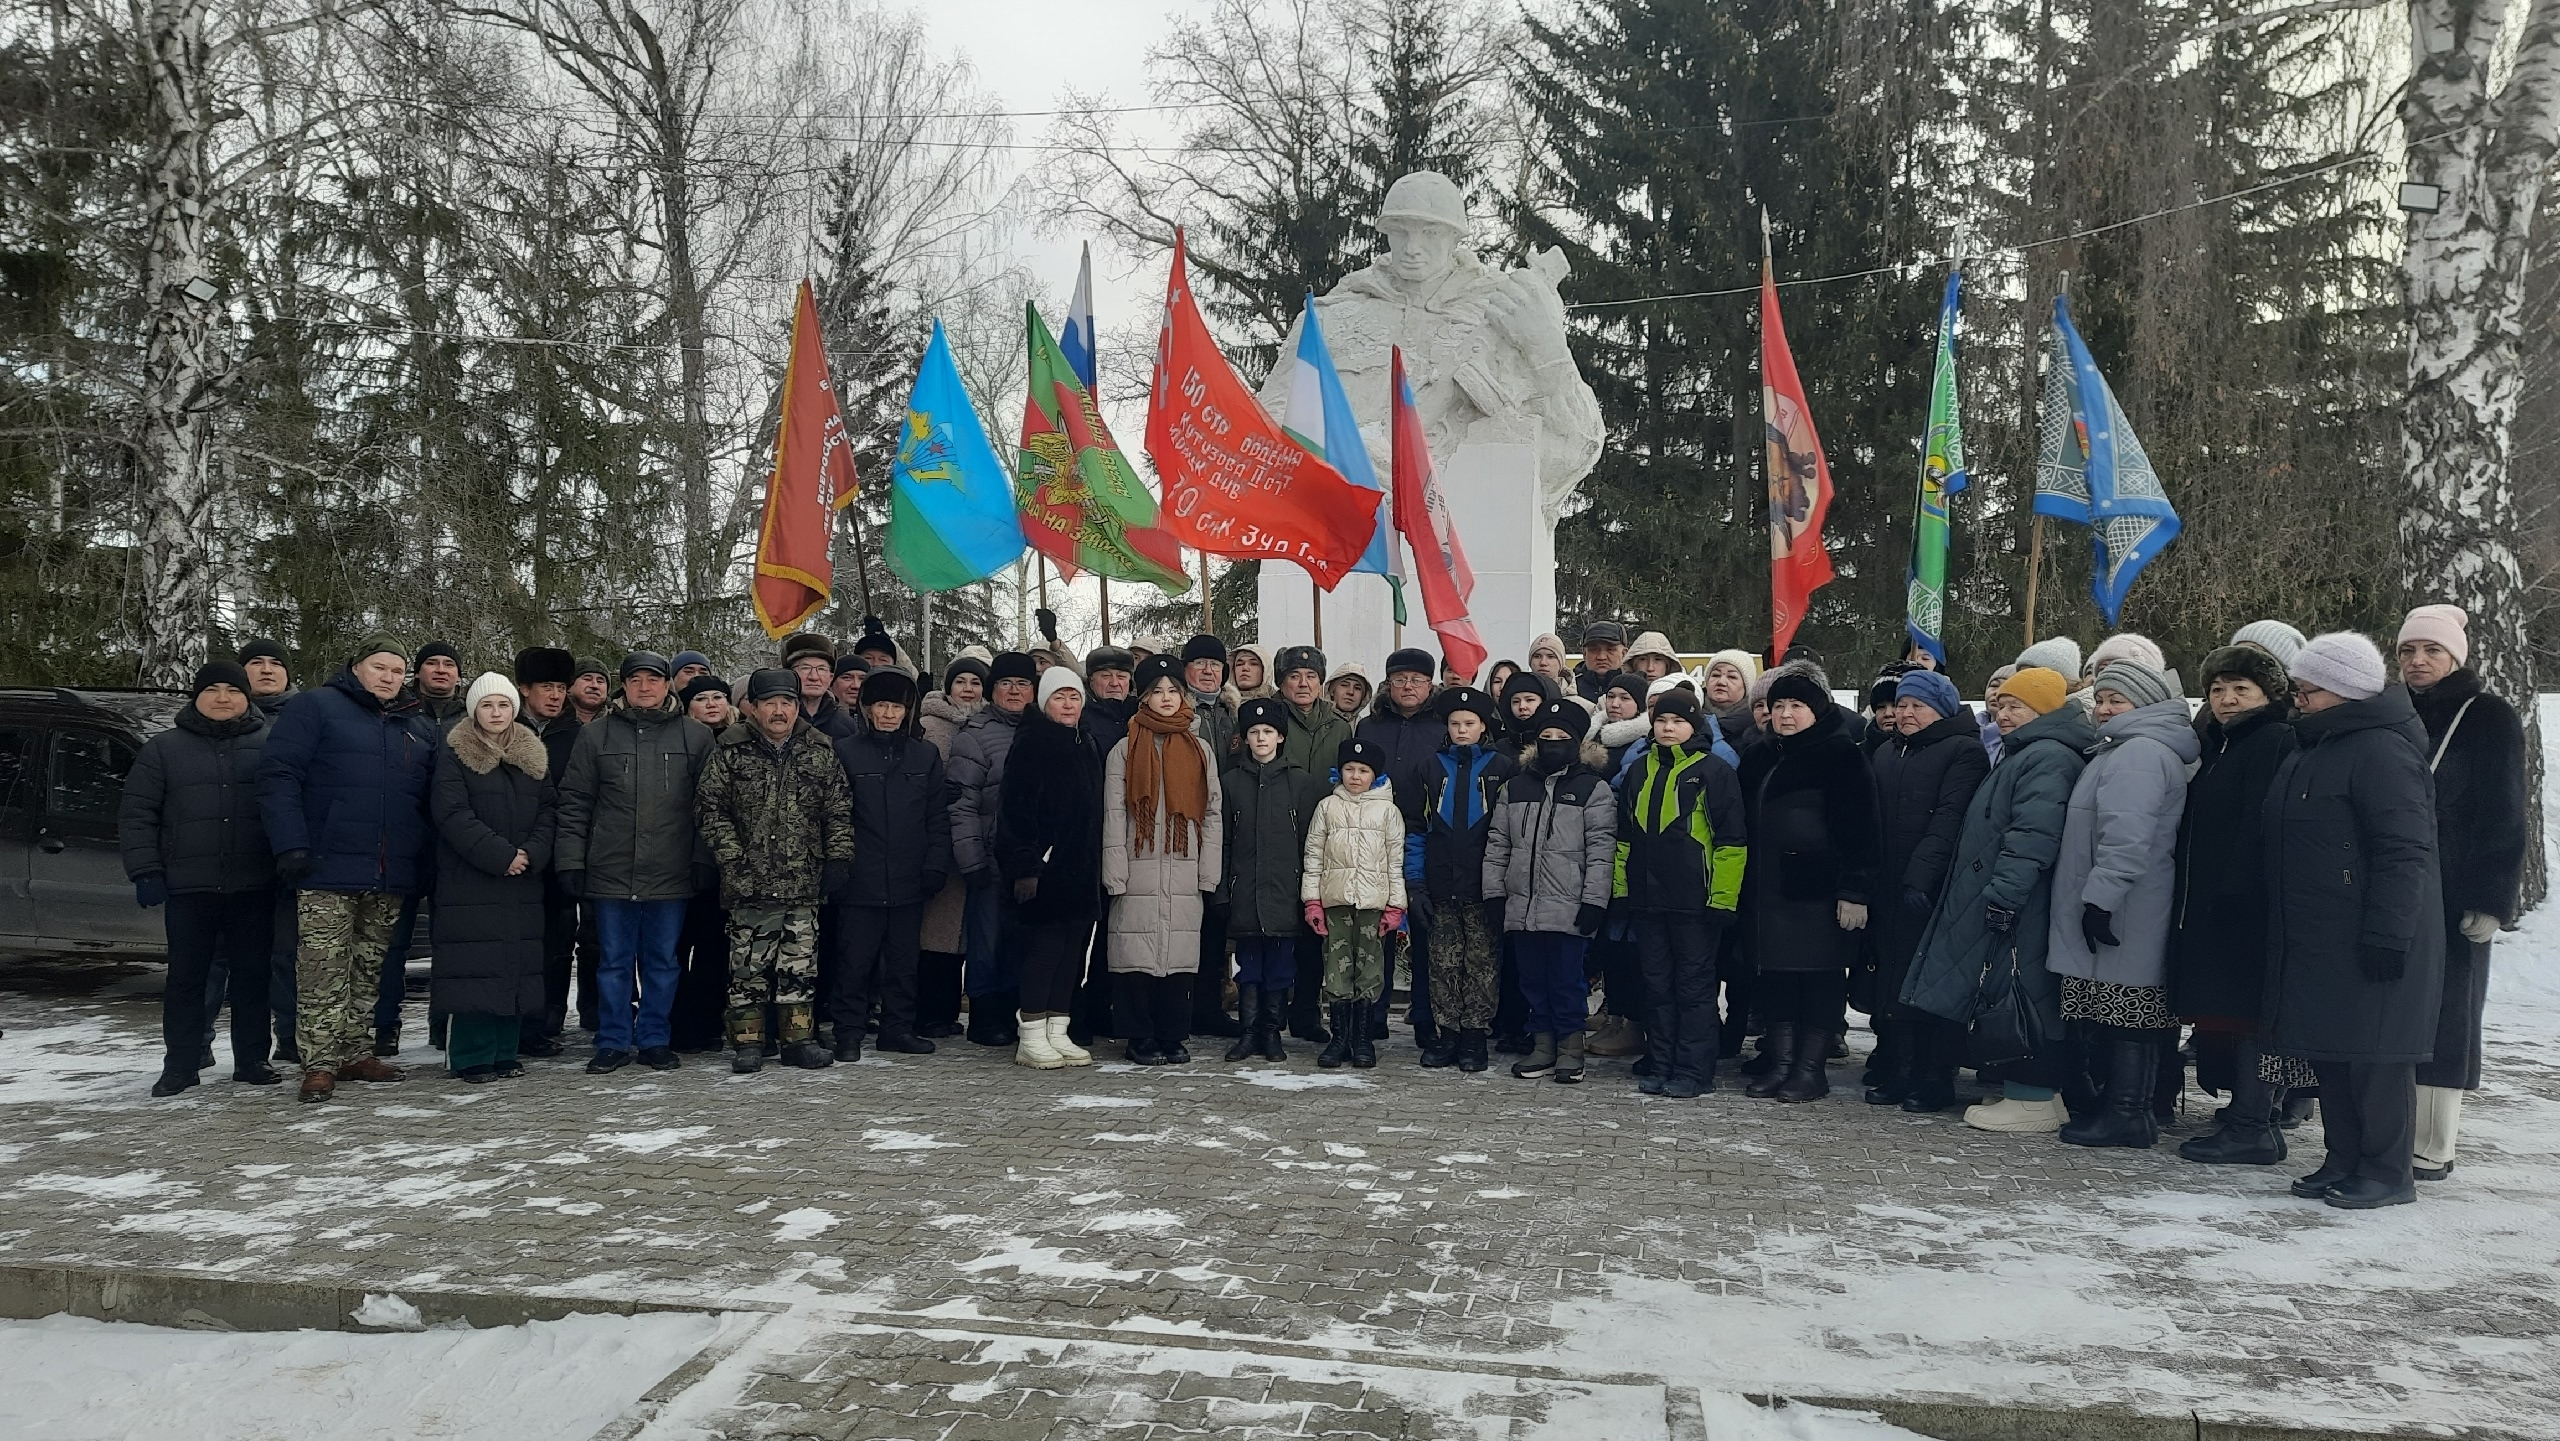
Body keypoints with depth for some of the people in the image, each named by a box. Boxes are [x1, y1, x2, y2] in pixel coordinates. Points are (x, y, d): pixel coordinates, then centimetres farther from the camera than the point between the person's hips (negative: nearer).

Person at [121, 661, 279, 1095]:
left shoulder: (270, 746, 6)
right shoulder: (164, 748, 6)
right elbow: (136, 814, 5)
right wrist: (145, 871, -3)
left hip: (254, 887, 0)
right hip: (188, 886, 0)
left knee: (253, 974, 5)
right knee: (185, 977, 5)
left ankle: (251, 1059, 14)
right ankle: (179, 1066, 13)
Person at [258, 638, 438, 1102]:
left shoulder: (415, 729, 19)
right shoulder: (316, 707, 1)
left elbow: (430, 800, 24)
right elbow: (278, 775, -7)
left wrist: (425, 860, 14)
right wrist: (291, 845, -17)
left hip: (391, 876, 6)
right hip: (329, 871, -6)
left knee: (369, 972, 11)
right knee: (324, 972, -6)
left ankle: (356, 1052, 20)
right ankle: (320, 1064, -1)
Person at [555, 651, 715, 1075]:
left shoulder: (695, 736, 4)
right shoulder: (595, 734, 6)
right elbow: (574, 802, 6)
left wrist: (705, 862, -2)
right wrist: (571, 861, -1)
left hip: (671, 876, 0)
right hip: (610, 873, 0)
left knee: (662, 961, 9)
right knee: (614, 961, 8)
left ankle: (654, 1040, 20)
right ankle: (613, 1042, 18)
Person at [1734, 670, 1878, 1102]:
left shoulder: (1841, 756, -6)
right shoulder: (1759, 759, 16)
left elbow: (1858, 830, -12)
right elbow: (1746, 825, 20)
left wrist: (1854, 889, -18)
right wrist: (1744, 887, 16)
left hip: (1818, 888, -7)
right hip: (1768, 887, 7)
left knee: (1820, 977, 0)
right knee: (1777, 976, 9)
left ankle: (1811, 1068, 7)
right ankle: (1781, 1063, 17)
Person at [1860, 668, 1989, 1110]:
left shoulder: (1963, 753, -2)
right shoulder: (1885, 754, 20)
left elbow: (1949, 820, -14)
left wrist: (1920, 876, -24)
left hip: (1935, 891, -6)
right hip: (1887, 888, 6)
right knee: (1889, 979, 5)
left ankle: (1935, 1078, 2)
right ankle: (1892, 1070, 12)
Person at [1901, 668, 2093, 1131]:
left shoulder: (2048, 758, -13)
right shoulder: (2023, 755, 22)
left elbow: (2032, 836, -23)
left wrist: (2001, 894, -26)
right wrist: (1995, 894, 22)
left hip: (2017, 907, -11)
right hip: (2003, 902, 11)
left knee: (2023, 995, -6)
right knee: (2009, 996, 13)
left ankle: (2034, 1099, -1)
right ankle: (2022, 1088, 19)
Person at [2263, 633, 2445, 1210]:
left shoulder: (2382, 751, -15)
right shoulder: (2313, 749, 16)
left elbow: (2405, 853, -20)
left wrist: (2387, 935, -23)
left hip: (2369, 942, -10)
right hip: (2315, 940, 10)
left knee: (2374, 1054, -2)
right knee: (2329, 1053, 14)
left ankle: (2387, 1172, 9)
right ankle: (2344, 1161, 24)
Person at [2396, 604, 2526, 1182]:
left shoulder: (2489, 718, -1)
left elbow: (2504, 815, -6)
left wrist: (2490, 900, -13)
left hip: (2453, 897, -4)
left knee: (2445, 1017, 0)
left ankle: (2434, 1150, 5)